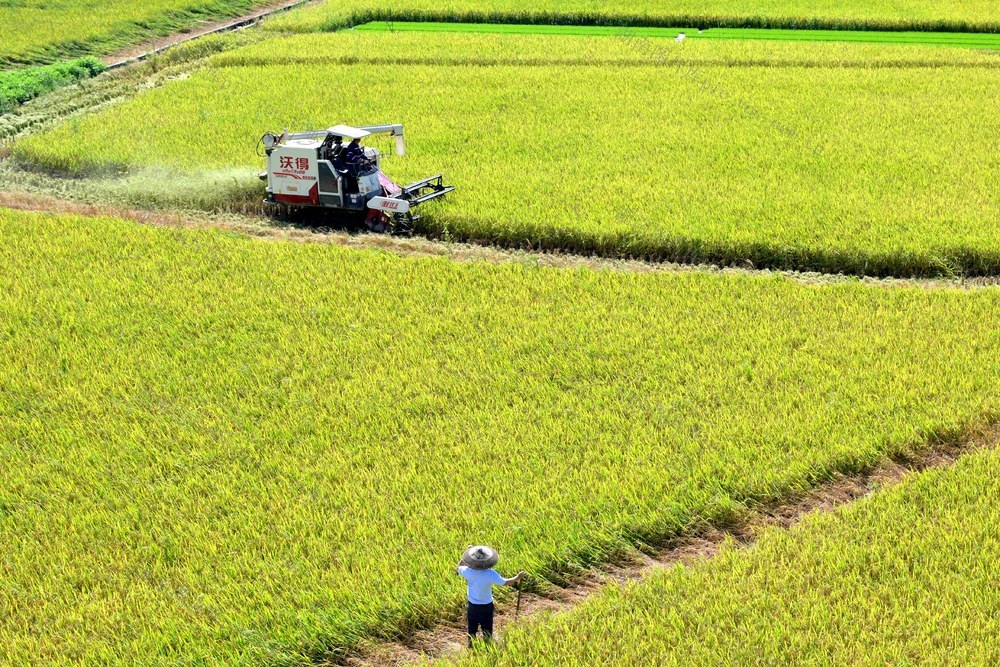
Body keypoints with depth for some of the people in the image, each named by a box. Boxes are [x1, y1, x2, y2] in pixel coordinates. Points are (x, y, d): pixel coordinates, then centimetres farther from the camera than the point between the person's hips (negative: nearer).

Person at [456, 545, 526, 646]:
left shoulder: (468, 571, -20)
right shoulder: (491, 575, -28)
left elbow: (459, 567, 3)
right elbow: (505, 582, -16)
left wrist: (466, 553, 8)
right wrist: (518, 577, -1)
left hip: (472, 605, 3)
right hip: (486, 606, -3)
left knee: (472, 630, 21)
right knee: (487, 630, 16)